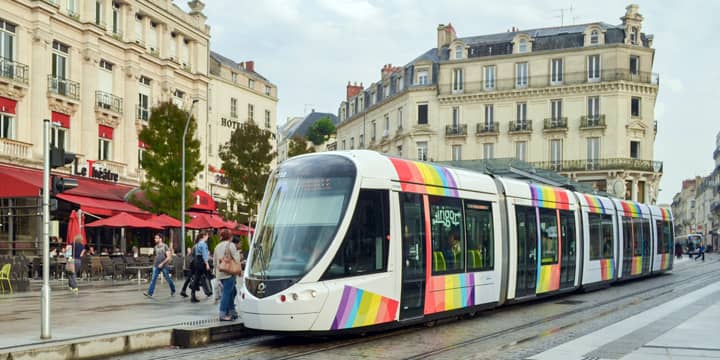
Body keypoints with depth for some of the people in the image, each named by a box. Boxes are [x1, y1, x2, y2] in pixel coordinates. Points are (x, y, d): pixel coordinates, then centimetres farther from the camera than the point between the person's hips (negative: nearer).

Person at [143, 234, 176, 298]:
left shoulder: (165, 246, -10)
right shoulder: (156, 247, 9)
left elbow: (168, 257, -14)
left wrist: (162, 263, -20)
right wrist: (154, 263, 16)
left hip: (164, 266, -5)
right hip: (156, 266, 5)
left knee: (168, 279, 7)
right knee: (153, 279, -6)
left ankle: (173, 291, 24)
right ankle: (150, 293, -11)